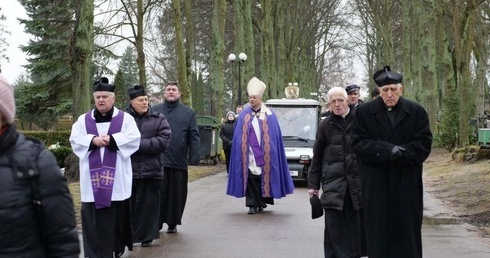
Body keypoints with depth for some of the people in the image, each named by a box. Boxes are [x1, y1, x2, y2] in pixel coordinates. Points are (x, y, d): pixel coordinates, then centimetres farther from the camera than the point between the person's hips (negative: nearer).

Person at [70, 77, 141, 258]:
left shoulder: (125, 118, 6)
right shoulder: (83, 120, 12)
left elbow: (133, 139, -7)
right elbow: (75, 140, 1)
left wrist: (111, 139, -17)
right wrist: (93, 140, -16)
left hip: (117, 177, -1)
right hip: (92, 177, 1)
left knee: (118, 213, 5)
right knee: (93, 216, -2)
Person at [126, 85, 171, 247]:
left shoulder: (158, 119, 6)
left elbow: (163, 142, -6)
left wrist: (137, 144, -12)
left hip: (150, 170, 1)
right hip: (127, 171, -1)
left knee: (148, 206, 6)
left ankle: (146, 236, 18)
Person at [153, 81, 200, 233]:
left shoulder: (188, 113, 6)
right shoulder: (155, 111, 7)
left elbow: (194, 137, 1)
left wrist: (194, 159, -7)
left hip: (179, 162, 0)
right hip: (157, 161, 0)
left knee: (176, 194, 7)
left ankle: (173, 223, 21)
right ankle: (156, 222, 17)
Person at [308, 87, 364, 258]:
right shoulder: (325, 125, 7)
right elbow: (317, 157, 10)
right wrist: (313, 184, 9)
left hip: (357, 180, -1)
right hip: (333, 181, 1)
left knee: (355, 224, 3)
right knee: (334, 225, -2)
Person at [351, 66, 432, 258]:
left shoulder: (417, 112, 3)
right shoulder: (364, 112, 2)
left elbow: (424, 145, -3)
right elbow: (358, 144, -5)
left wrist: (398, 153, -15)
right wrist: (390, 150, -17)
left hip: (407, 184, 0)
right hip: (376, 184, 0)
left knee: (407, 232, 4)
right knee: (378, 233, 4)